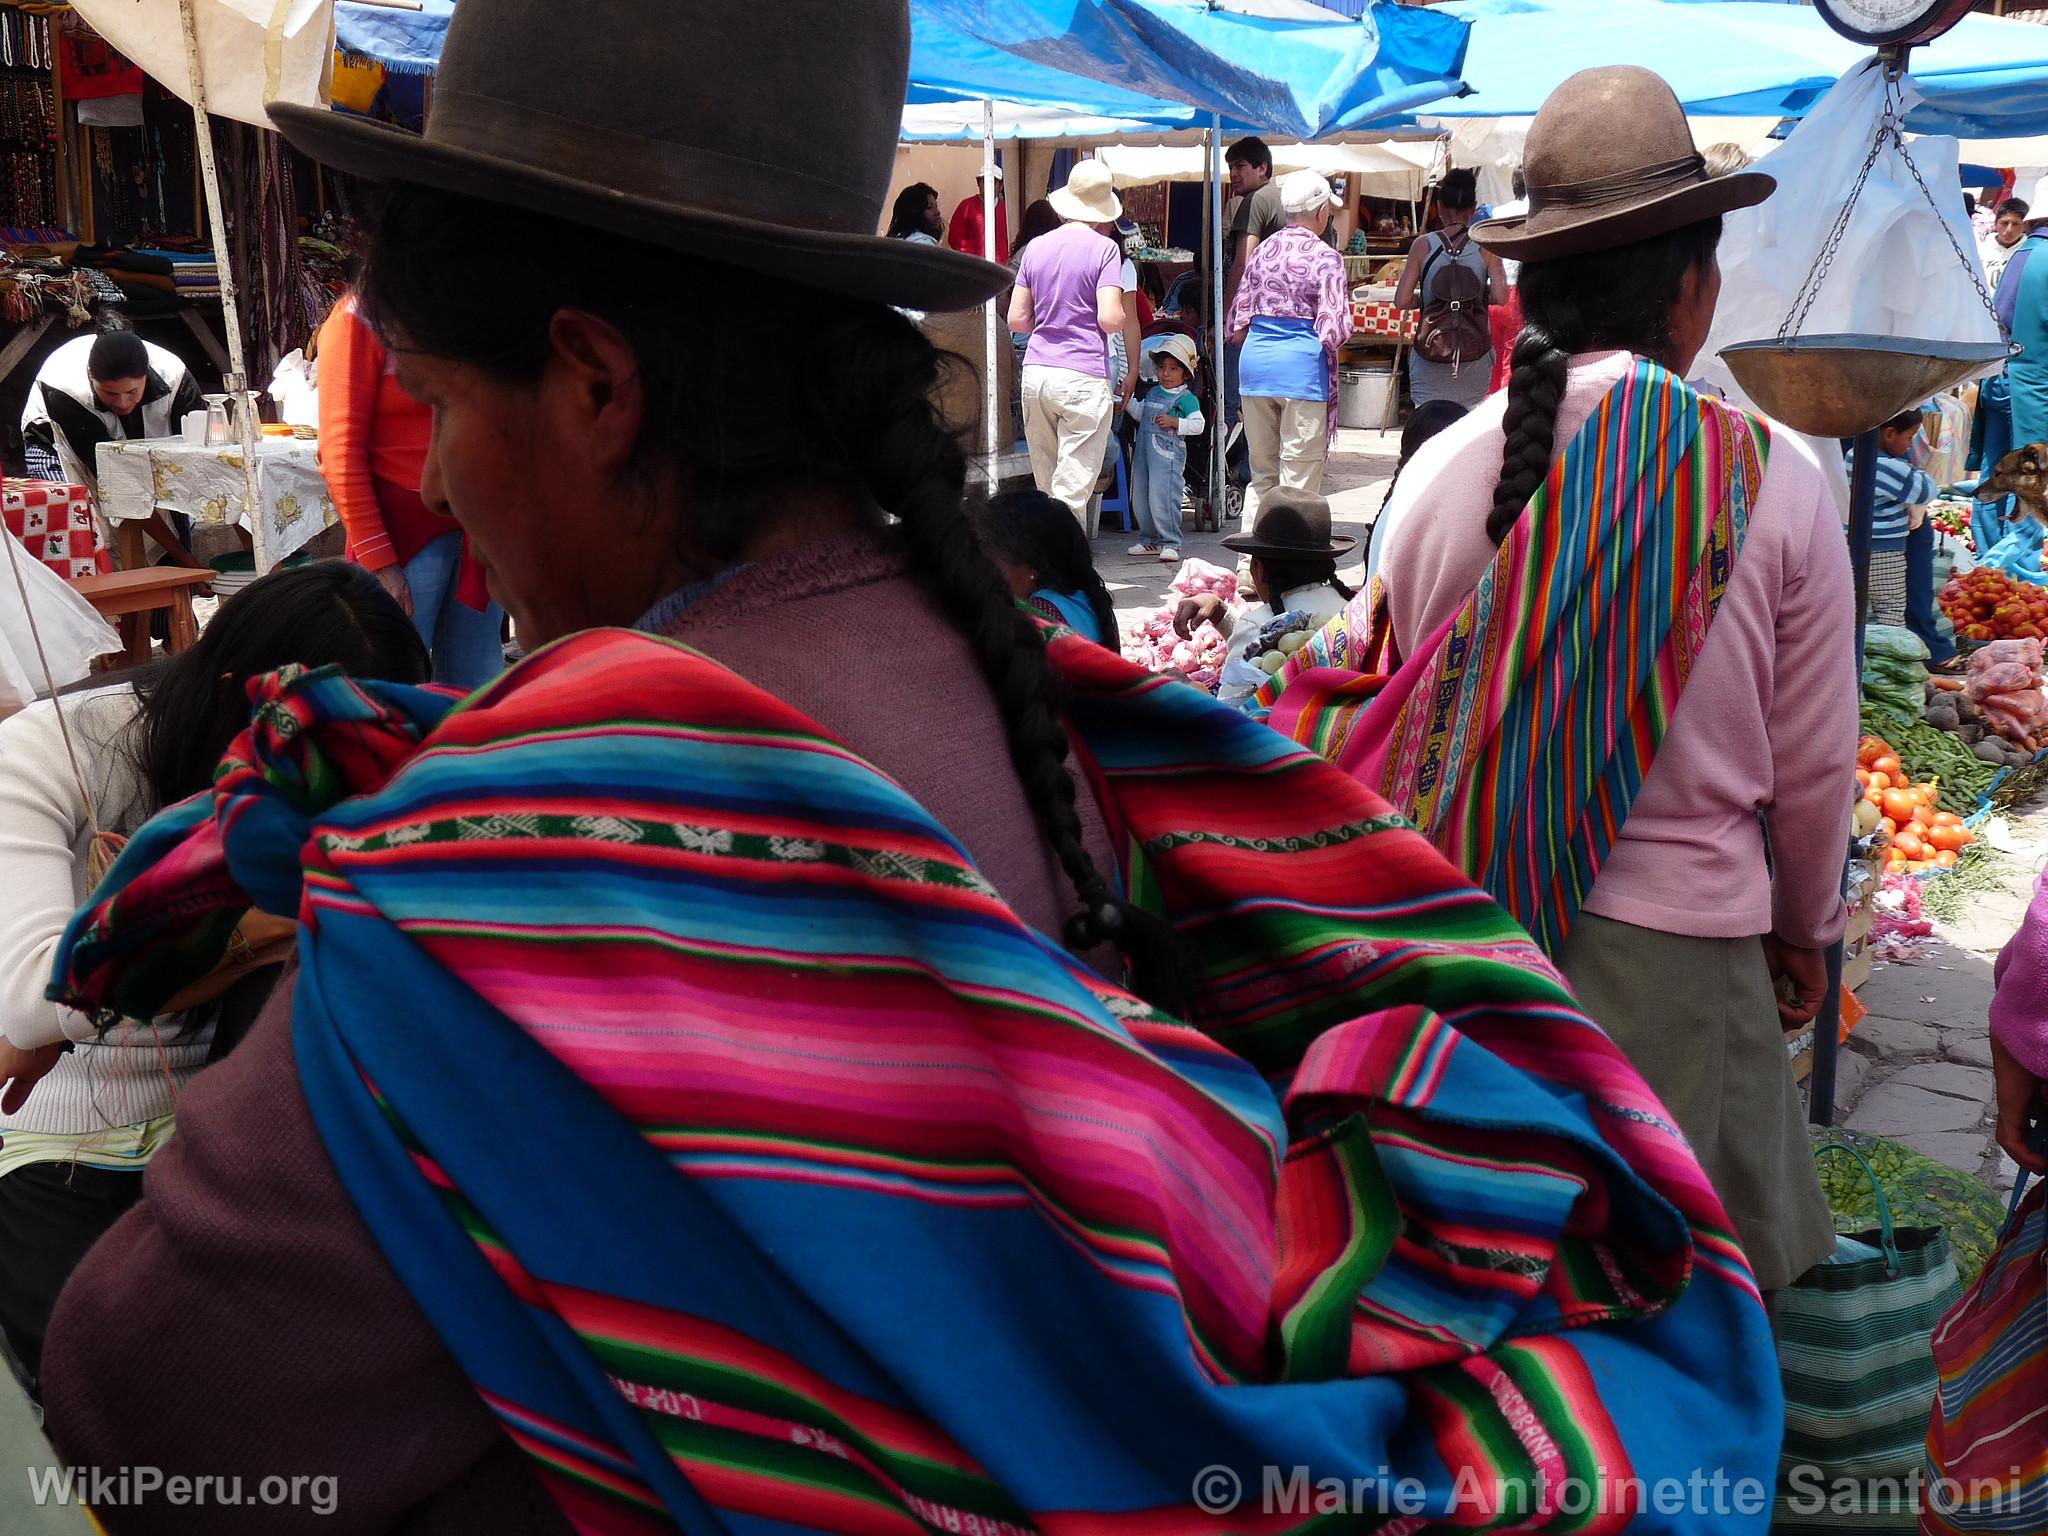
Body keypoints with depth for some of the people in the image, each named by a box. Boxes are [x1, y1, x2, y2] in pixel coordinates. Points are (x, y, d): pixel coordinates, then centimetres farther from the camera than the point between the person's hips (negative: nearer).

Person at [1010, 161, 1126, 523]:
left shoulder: (1036, 247, 12)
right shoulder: (1104, 248, -3)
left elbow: (1017, 320, 11)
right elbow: (1110, 319, -13)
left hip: (1035, 372, 5)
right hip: (1084, 377, -5)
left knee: (1047, 488, 12)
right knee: (1072, 491, -6)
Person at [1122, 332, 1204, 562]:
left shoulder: (1186, 398, -7)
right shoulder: (1153, 392, 16)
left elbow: (1198, 425, -13)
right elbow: (1140, 413, 28)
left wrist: (1174, 422, -20)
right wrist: (1127, 398, 16)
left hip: (1168, 455, -8)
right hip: (1144, 452, 8)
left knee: (1162, 499, -11)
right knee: (1140, 498, 11)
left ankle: (1170, 543, -2)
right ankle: (1149, 540, 23)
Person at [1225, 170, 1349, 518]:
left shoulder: (1264, 250, 10)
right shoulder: (1325, 257, -7)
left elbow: (1238, 324, 10)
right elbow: (1335, 330, -14)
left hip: (1255, 363, 6)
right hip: (1303, 368, -6)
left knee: (1261, 474, 14)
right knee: (1299, 483, -1)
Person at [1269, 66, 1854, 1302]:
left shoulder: (1443, 469, -5)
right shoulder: (1776, 479, -9)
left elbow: (1386, 712, 4)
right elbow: (1813, 765, -1)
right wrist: (1809, 928, 17)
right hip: (1675, 936, -2)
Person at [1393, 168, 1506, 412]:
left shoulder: (1423, 245, -1)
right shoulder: (1485, 246, -2)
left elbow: (1402, 301, -6)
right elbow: (1500, 297, -10)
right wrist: (1477, 295, 10)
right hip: (1474, 355, 0)